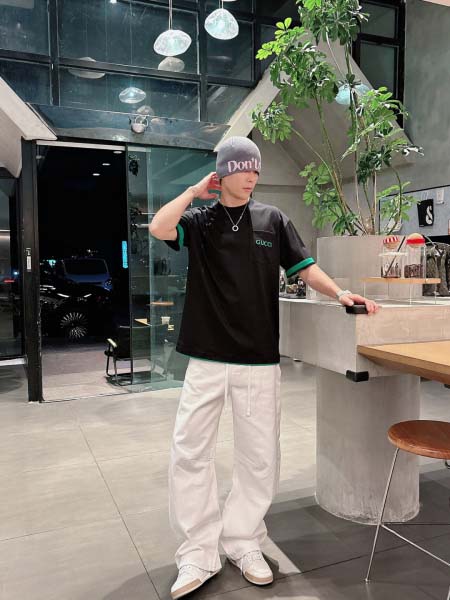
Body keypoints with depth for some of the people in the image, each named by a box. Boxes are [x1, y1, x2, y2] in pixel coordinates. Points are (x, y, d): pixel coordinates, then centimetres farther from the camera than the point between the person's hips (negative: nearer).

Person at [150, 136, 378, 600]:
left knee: (260, 456, 6)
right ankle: (198, 553, 16)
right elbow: (158, 228, -12)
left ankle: (243, 542, 26)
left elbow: (304, 267, 5)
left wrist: (339, 293, -11)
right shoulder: (199, 219, 6)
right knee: (189, 452, 1)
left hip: (259, 360, 1)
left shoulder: (273, 220, 7)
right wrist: (197, 191, -2)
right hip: (206, 358, 0)